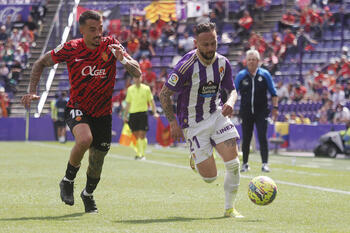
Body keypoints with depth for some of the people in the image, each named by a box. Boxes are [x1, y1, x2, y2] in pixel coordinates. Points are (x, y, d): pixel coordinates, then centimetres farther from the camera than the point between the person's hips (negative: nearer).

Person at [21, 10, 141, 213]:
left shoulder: (111, 45, -9)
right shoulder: (71, 49, -11)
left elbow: (137, 72, -13)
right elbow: (40, 63, 2)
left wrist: (122, 59, -33)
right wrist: (32, 91, -9)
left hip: (103, 113, 2)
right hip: (78, 109, -2)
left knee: (97, 161, 6)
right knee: (85, 139, -33)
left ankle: (88, 194, 39)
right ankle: (68, 180, -8)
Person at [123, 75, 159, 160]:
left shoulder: (146, 88, 3)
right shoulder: (130, 89, 9)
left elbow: (151, 101, 8)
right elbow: (128, 103, 15)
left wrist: (154, 112, -1)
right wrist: (125, 115, 13)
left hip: (143, 113, -2)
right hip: (133, 114, 2)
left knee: (142, 135, -8)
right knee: (136, 136, 3)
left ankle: (142, 154, -3)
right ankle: (138, 154, 13)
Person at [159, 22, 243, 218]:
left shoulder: (223, 63, -3)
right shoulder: (187, 66, -19)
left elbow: (232, 90, 13)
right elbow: (164, 94, -10)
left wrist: (231, 102, -11)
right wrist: (173, 123, -13)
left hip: (217, 115, 4)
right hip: (194, 123, -4)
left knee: (233, 161, -15)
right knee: (210, 177, -6)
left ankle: (230, 208, 4)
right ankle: (195, 159, 30)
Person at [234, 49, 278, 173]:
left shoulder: (265, 74, 1)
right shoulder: (241, 75, 2)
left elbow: (273, 93, 7)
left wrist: (275, 107, 1)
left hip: (261, 112, -1)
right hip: (246, 113, 1)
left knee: (262, 137, -11)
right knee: (246, 139, 6)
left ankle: (265, 164, -9)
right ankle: (245, 164, 18)